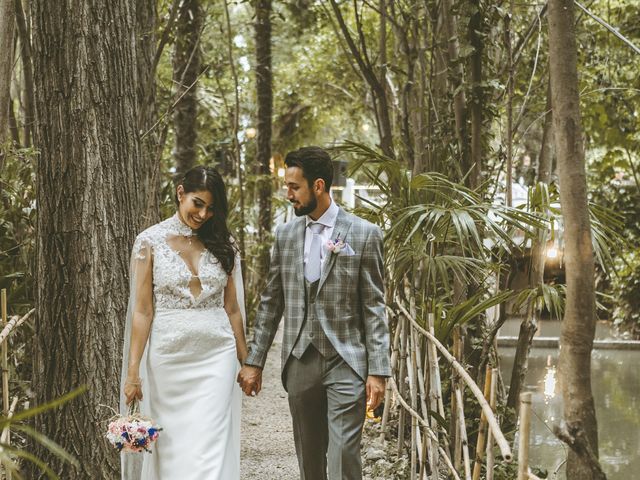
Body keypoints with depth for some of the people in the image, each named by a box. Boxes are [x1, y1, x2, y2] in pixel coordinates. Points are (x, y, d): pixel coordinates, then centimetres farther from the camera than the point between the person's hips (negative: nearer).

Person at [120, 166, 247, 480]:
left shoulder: (223, 244, 6)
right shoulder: (150, 242, -2)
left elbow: (232, 308, 11)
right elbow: (142, 310, -4)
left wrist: (245, 361, 11)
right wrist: (133, 371, -8)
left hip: (216, 356, 1)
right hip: (168, 356, -1)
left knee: (210, 446, -6)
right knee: (170, 446, 8)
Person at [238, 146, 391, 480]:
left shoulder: (364, 234, -4)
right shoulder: (285, 235, 9)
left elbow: (374, 308, -5)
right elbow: (271, 302, 12)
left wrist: (378, 370, -10)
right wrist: (254, 361, 9)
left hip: (346, 362, -4)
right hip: (300, 364, 4)